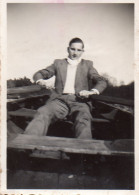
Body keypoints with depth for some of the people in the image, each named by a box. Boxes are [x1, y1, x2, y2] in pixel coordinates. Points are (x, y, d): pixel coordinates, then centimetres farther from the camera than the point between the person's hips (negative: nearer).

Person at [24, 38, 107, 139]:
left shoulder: (87, 65, 23)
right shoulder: (58, 63, 25)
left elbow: (102, 82, 11)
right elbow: (39, 74, 23)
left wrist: (93, 91, -13)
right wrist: (40, 80, -5)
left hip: (79, 101, 0)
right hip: (60, 100, 1)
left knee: (83, 120, -35)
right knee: (43, 113, -32)